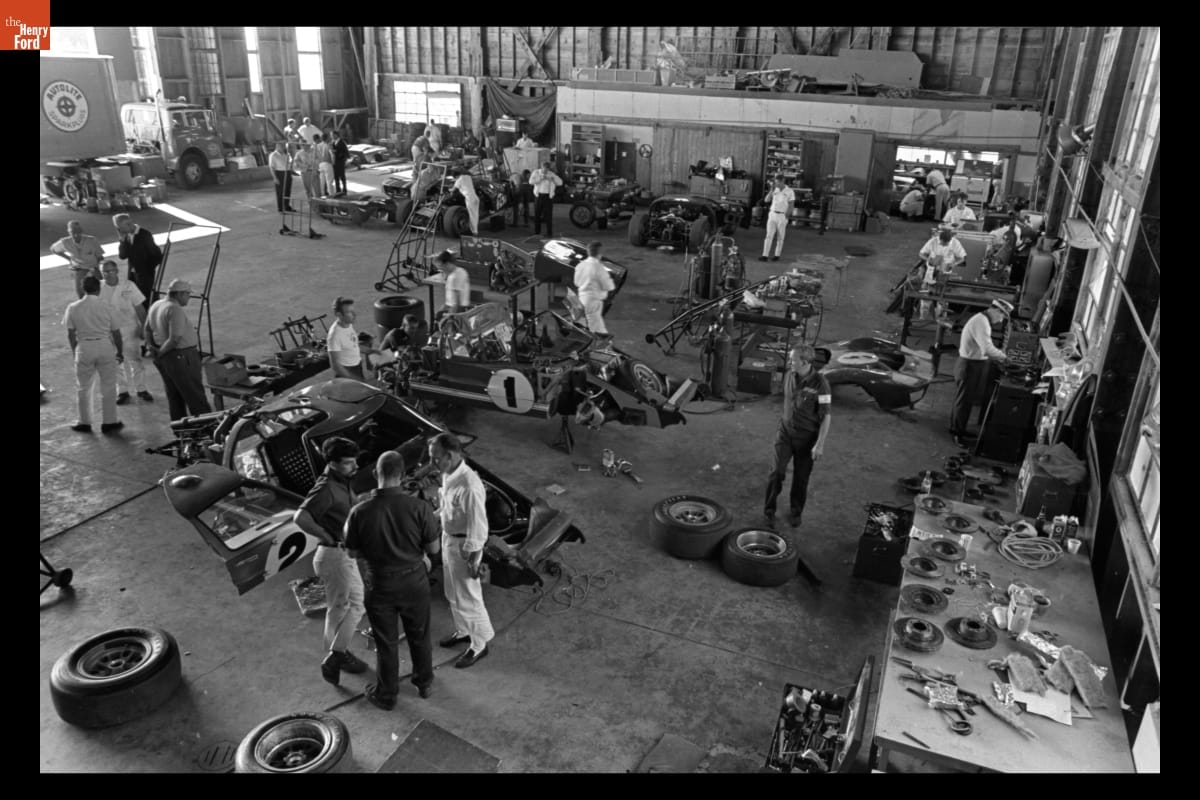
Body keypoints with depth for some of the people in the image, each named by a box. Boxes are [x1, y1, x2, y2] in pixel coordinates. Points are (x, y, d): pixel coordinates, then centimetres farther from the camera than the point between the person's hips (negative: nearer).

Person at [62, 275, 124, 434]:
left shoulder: (73, 308, -1)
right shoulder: (106, 307, -3)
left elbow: (70, 334, 1)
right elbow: (116, 332, 2)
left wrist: (75, 352, 15)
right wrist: (120, 352, 14)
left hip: (83, 347, 1)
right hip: (104, 345, -1)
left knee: (84, 388, 14)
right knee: (108, 386, 9)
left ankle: (85, 423, 21)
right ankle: (109, 422, 12)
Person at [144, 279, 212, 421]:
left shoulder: (155, 306, 11)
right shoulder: (175, 310, -20)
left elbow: (147, 329, 21)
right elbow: (175, 339, -26)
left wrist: (151, 346, 10)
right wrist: (160, 353, -13)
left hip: (164, 357, 9)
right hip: (181, 357, -9)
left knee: (174, 396, 16)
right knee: (195, 395, -2)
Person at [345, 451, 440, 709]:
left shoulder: (360, 512, -19)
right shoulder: (419, 508, -20)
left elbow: (353, 553, -6)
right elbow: (434, 549, -10)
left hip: (381, 585, 0)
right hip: (415, 581, 1)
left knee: (386, 643, 18)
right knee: (420, 636, 23)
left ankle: (386, 695, 36)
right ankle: (425, 683, 43)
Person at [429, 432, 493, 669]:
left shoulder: (469, 486, -32)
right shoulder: (449, 475, -4)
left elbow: (478, 526, -26)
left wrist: (473, 561, -20)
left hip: (463, 546, -9)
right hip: (448, 538, 9)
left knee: (468, 597, 7)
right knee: (452, 593, 24)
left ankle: (479, 644, 26)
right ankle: (463, 631, 46)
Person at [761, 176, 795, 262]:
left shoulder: (789, 191, -5)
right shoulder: (774, 190, 5)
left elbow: (791, 205, -4)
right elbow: (767, 200, 1)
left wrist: (787, 216, -10)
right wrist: (771, 191, -13)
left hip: (782, 216, -3)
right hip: (772, 214, 3)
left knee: (780, 237, 6)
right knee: (769, 236, -5)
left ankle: (777, 255, 16)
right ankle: (764, 255, -9)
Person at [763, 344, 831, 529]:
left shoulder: (819, 384, -20)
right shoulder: (788, 375, -4)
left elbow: (826, 416, -15)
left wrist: (820, 444, -16)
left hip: (807, 437, -3)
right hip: (786, 431, 3)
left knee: (801, 478, 10)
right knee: (777, 472, -3)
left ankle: (795, 513, 29)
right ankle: (769, 511, 12)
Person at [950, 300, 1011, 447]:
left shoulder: (981, 320, 11)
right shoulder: (981, 322, -23)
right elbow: (988, 349, -30)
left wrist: (998, 354, 6)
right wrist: (1004, 357, -16)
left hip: (973, 365, 10)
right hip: (970, 366, -10)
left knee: (966, 400, 19)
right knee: (964, 400, 0)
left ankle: (957, 428, 31)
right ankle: (958, 433, 10)